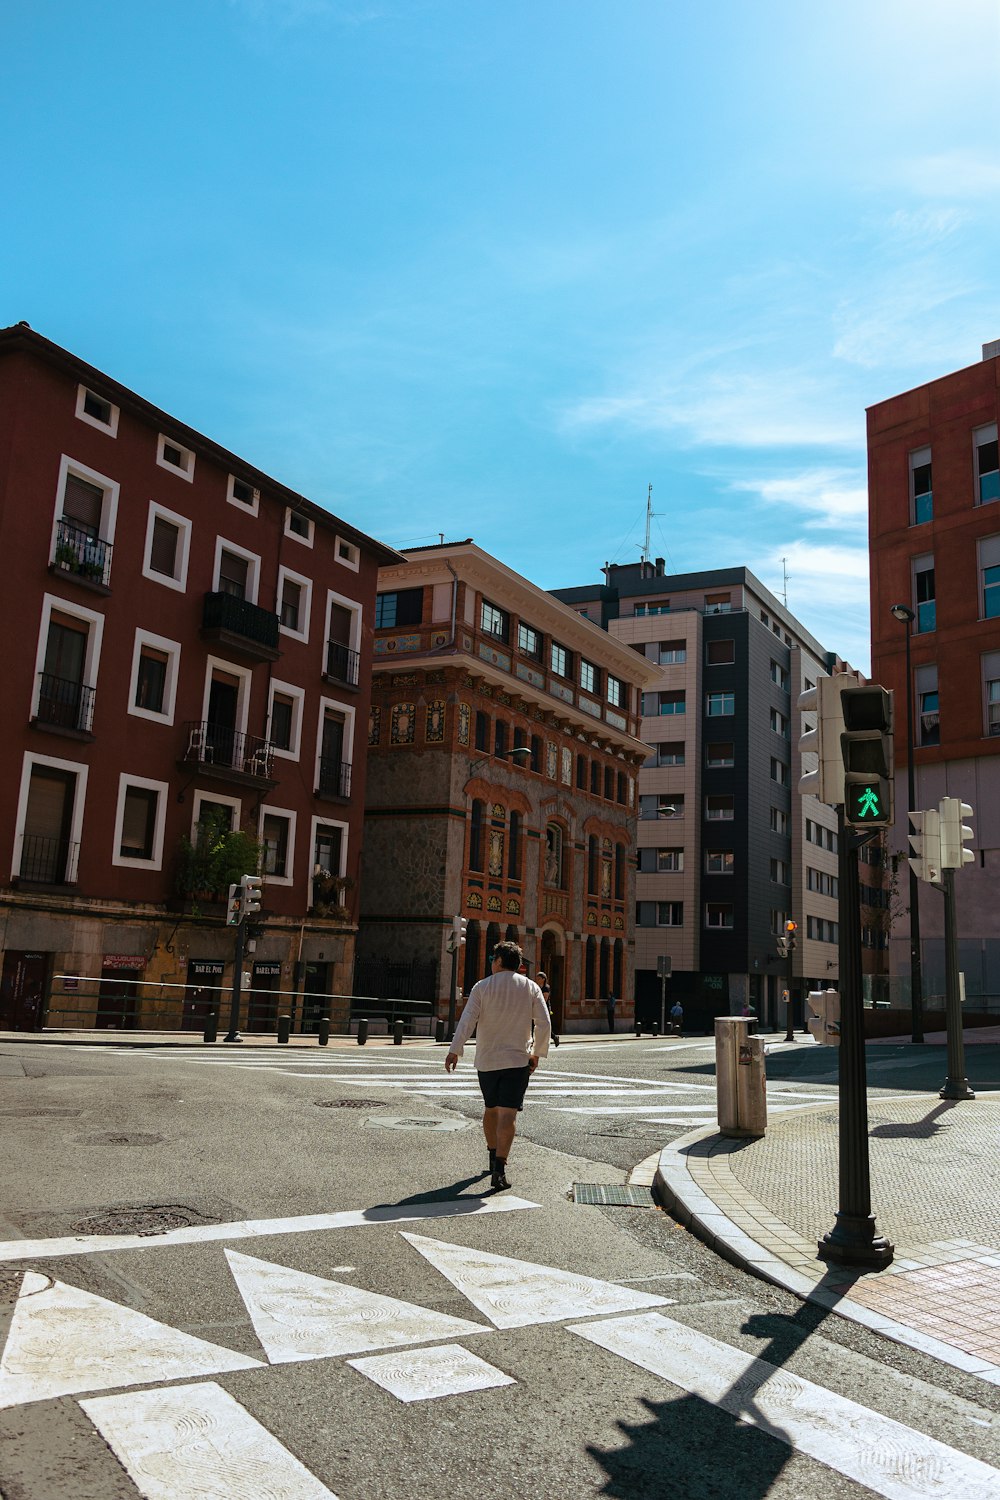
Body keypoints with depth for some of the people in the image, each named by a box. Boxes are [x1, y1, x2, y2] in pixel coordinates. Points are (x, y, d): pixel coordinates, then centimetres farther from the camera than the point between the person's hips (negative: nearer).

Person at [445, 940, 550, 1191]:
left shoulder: (482, 987, -1)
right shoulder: (530, 987, 2)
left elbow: (467, 1021, -9)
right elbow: (544, 1024, -2)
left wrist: (454, 1051, -11)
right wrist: (537, 1053, 8)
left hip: (486, 1060, 1)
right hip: (518, 1060, -1)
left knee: (490, 1109, 20)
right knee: (508, 1113, -7)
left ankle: (493, 1156, 33)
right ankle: (499, 1169, -18)